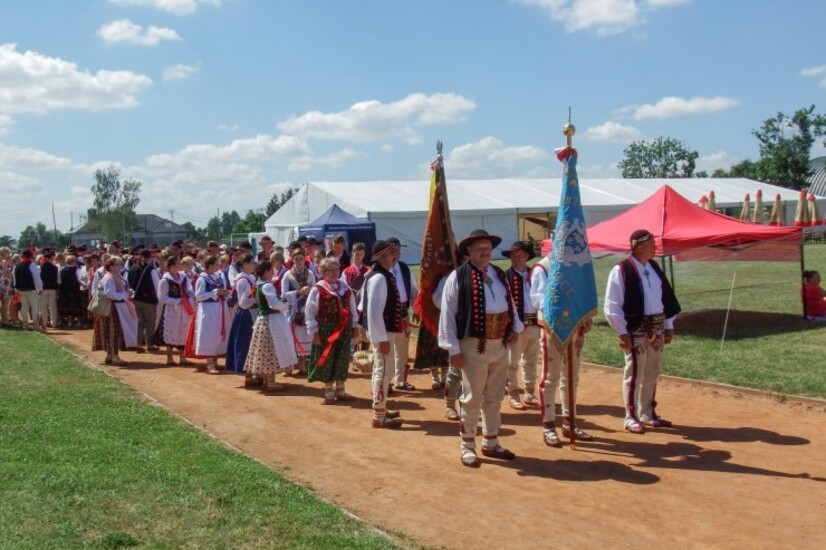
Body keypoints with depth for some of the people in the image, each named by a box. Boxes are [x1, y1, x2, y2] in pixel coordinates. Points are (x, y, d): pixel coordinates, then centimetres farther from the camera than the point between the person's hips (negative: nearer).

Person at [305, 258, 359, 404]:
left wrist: (354, 324, 10)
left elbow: (351, 307, 13)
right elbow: (310, 310, -8)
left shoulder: (345, 287, 6)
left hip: (344, 329, 5)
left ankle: (340, 390, 20)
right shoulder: (318, 289, -8)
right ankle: (329, 393, 13)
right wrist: (314, 331, -10)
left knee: (342, 359, 9)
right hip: (326, 329, -4)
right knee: (327, 359, 3)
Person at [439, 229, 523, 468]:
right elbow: (447, 315, -11)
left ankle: (491, 443, 30)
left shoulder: (499, 275, 11)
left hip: (500, 345, 6)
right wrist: (453, 348, -14)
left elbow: (510, 304, 21)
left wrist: (516, 328, 3)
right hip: (474, 345, -6)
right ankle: (467, 447, 17)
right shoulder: (458, 277, -10)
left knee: (494, 397, 16)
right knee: (472, 398, 3)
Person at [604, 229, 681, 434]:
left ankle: (647, 414, 28)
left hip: (656, 329, 7)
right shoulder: (621, 270, -13)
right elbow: (612, 306, -14)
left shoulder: (654, 267, 10)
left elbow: (666, 297, 17)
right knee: (634, 374, -1)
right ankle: (631, 417, 11)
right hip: (636, 330, -7)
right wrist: (622, 332, -16)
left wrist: (668, 325, 14)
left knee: (652, 375, 15)